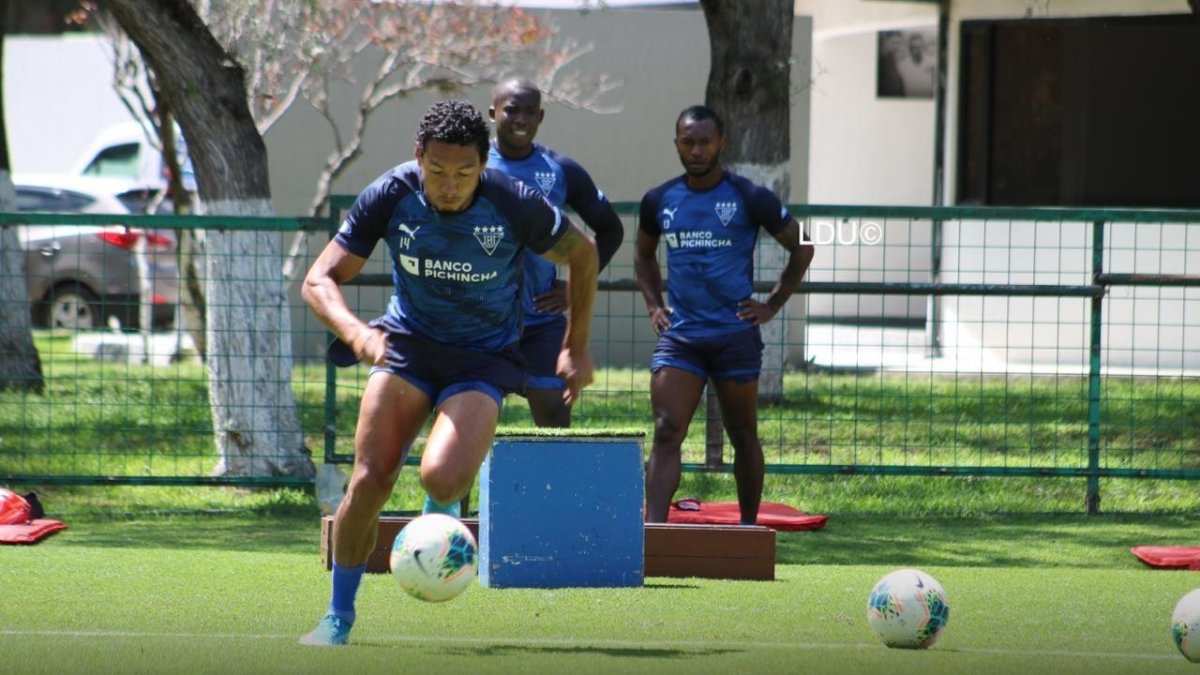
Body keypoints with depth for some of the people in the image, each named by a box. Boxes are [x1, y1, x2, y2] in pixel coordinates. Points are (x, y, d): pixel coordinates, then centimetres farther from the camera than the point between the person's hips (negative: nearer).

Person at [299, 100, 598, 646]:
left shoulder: (514, 205, -19)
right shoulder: (390, 196, -15)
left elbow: (582, 254, 1)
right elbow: (319, 280, -13)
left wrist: (576, 348, 3)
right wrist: (356, 332, -34)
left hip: (483, 359, -2)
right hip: (406, 342, 2)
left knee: (443, 477, -27)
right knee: (368, 483, -13)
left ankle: (440, 519, 13)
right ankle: (339, 616, 7)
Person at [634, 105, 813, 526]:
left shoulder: (750, 199, -4)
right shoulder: (659, 202, 6)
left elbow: (801, 248, 6)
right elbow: (644, 255, 26)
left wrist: (773, 305, 1)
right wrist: (653, 305, 11)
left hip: (735, 334, -2)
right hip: (678, 335, 2)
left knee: (743, 435, 9)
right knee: (666, 432, -11)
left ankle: (749, 526, 23)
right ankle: (653, 530, -19)